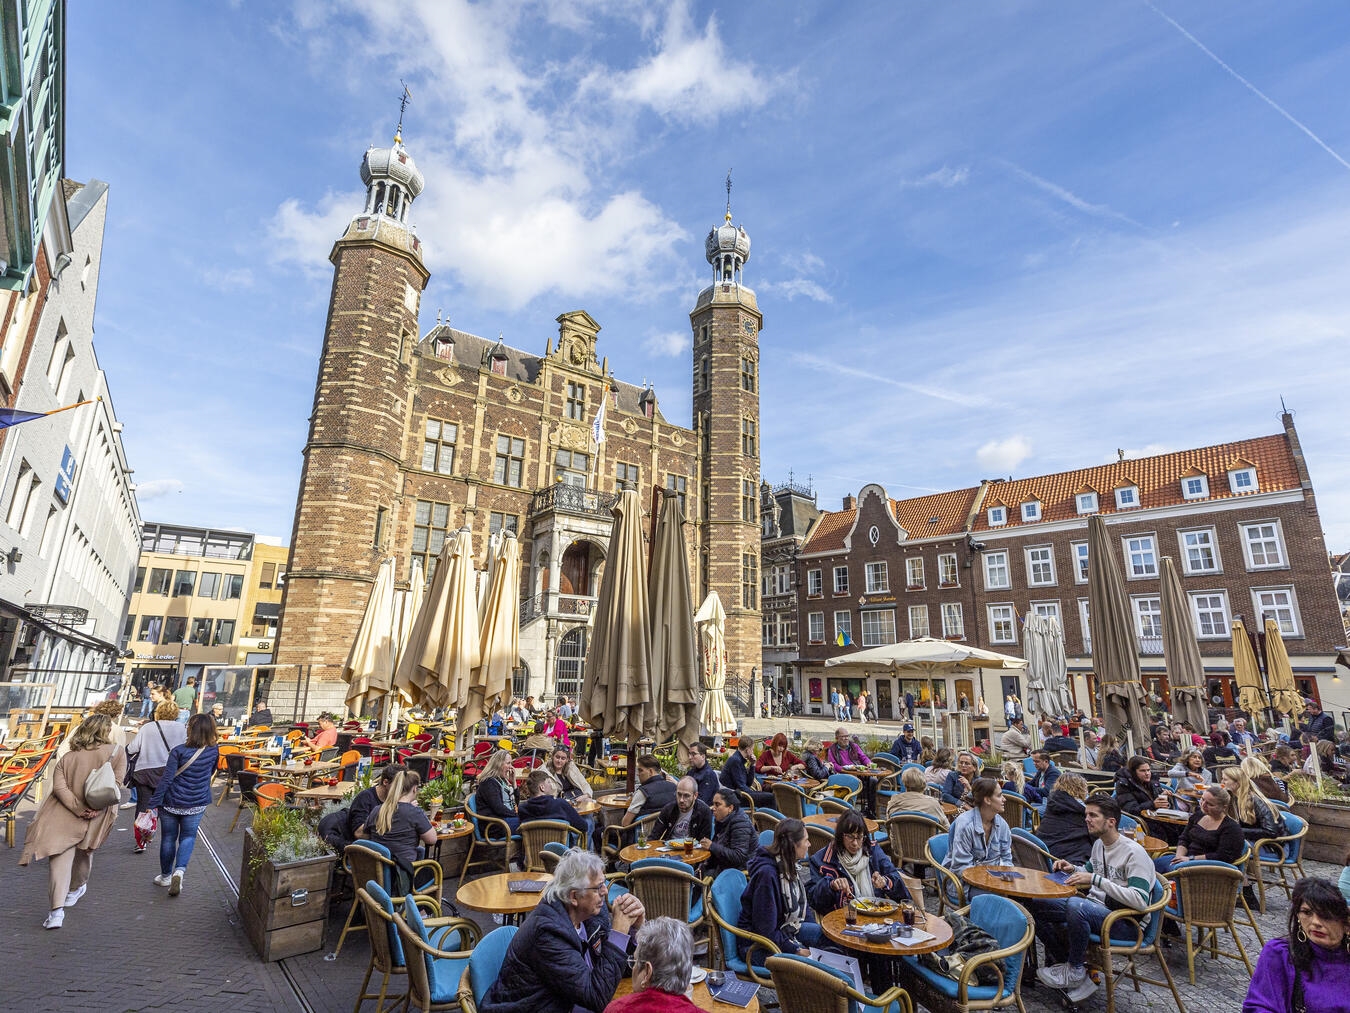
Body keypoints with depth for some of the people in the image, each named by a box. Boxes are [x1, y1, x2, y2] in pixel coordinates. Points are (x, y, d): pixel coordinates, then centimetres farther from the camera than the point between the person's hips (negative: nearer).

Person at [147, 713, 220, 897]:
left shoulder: (179, 751, -17)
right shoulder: (213, 751, -7)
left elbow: (166, 779, -17)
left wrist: (155, 802, -10)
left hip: (172, 803, -2)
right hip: (197, 804, 2)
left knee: (168, 839, 16)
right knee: (188, 837, 15)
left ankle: (166, 875, 29)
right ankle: (180, 870, -6)